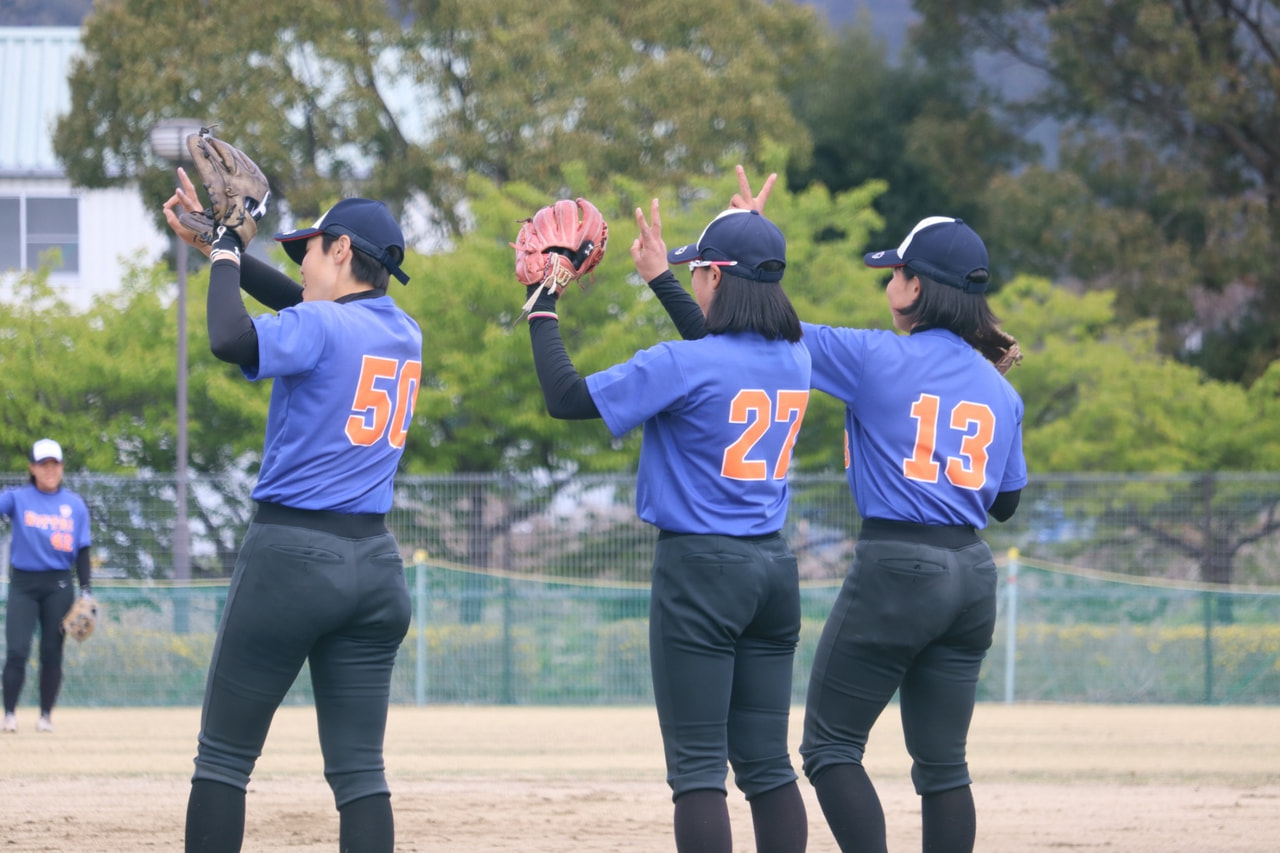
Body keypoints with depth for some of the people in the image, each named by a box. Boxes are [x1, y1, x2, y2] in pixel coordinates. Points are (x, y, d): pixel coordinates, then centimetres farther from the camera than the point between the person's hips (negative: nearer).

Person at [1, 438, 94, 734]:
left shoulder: (75, 504, 7)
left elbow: (82, 550, 8)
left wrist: (86, 591, 1)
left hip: (59, 585, 1)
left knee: (52, 652, 2)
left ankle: (46, 715, 12)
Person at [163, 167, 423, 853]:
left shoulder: (319, 327, -10)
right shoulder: (404, 335, 13)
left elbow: (230, 341, -28)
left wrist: (224, 256, -10)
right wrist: (213, 242, 26)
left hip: (291, 556, -6)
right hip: (375, 560, 6)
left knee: (224, 756, 1)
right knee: (360, 770, 2)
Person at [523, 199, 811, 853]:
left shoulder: (682, 364, -15)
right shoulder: (794, 362, 7)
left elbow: (566, 398, -13)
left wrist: (541, 308, -1)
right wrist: (662, 279, 35)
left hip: (700, 568, -7)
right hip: (774, 566, 7)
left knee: (698, 768, -5)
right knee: (766, 764, 10)